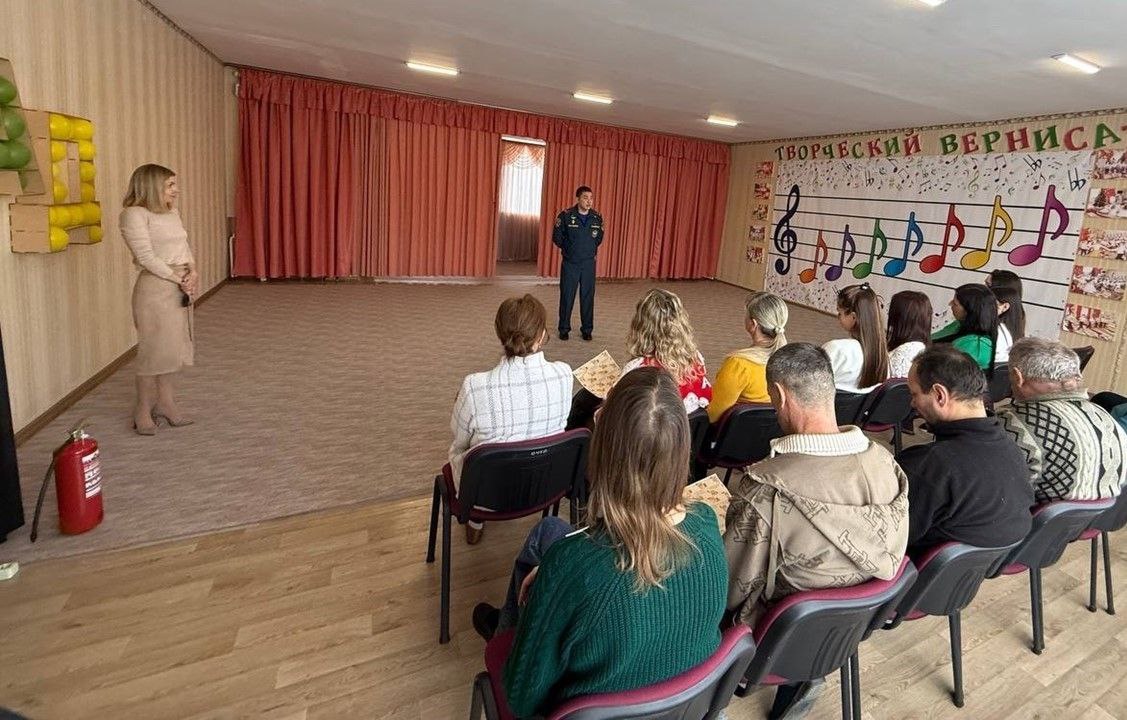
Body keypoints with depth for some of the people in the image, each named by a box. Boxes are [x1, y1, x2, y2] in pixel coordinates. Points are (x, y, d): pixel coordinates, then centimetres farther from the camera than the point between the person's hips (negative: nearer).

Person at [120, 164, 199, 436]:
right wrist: (178, 278, -15)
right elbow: (146, 257, -16)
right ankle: (143, 410, 11)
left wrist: (193, 271, -4)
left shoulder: (172, 212, 14)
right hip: (155, 287, -8)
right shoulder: (134, 214, -10)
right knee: (154, 348, -3)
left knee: (173, 346, 12)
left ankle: (165, 403, 23)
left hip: (181, 286, 8)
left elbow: (184, 247, 14)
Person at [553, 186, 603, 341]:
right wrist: (558, 227, -14)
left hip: (589, 264, 2)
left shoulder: (597, 217, 0)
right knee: (567, 296, 6)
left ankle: (587, 329, 21)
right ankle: (564, 329, 20)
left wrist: (602, 233, -3)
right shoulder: (566, 216, -10)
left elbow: (597, 242, 8)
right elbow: (558, 241, -5)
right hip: (570, 263, -2)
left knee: (588, 297, 8)